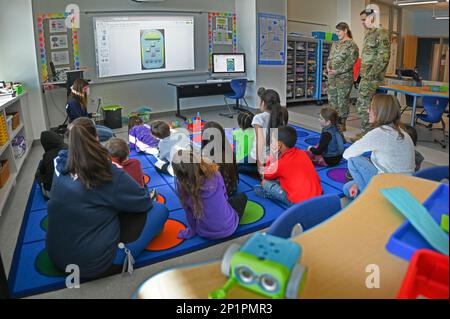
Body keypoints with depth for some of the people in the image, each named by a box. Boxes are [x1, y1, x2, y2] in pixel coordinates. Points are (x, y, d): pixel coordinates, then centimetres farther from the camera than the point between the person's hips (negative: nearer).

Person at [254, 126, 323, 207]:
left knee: (265, 183, -3)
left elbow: (265, 176, 6)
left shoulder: (281, 163, -13)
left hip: (300, 203, -7)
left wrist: (272, 156, 6)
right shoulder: (302, 153, 6)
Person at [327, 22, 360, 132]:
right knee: (332, 99, 9)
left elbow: (350, 62, -14)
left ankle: (342, 124, 10)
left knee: (343, 101, -1)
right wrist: (328, 68, -2)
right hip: (332, 77, 7)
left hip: (344, 78, -7)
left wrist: (337, 72, -18)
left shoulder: (352, 45, -7)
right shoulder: (335, 44, 15)